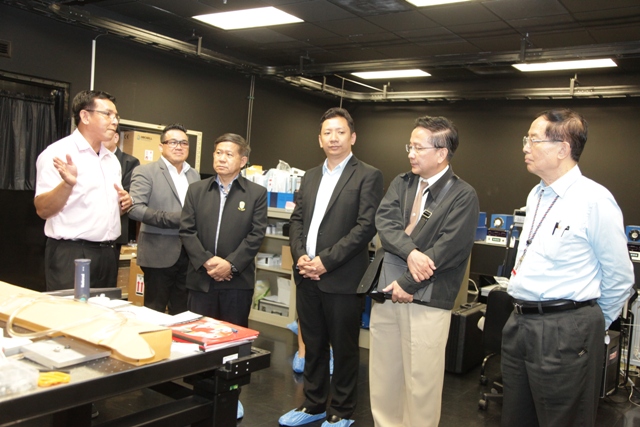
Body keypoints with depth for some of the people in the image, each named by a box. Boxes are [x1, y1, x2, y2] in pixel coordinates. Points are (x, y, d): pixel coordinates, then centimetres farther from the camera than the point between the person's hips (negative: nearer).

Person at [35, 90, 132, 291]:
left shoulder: (111, 159, 15)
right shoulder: (58, 153, -9)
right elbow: (43, 210, -14)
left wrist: (123, 204, 3)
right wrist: (68, 184, -30)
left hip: (106, 253, 7)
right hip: (70, 254, -7)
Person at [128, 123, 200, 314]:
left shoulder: (194, 175, 13)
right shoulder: (145, 172, -4)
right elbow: (135, 209, -15)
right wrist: (175, 218, -20)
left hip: (189, 253, 5)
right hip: (159, 254, -5)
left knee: (183, 313, 12)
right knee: (155, 313, 6)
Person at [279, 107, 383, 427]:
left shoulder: (368, 176, -5)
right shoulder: (310, 177, 15)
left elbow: (366, 226, -14)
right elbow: (297, 220, 12)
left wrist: (326, 261, -17)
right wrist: (299, 255, -6)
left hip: (341, 278, -5)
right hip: (307, 277, 6)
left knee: (344, 348, 8)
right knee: (313, 345, 16)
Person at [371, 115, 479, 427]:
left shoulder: (463, 196, -7)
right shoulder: (401, 183, 9)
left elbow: (447, 249, -14)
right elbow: (384, 222, -5)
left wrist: (407, 284, -14)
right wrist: (410, 252, -22)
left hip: (427, 299, -5)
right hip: (387, 290, 5)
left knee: (421, 379, 5)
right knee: (383, 374, 15)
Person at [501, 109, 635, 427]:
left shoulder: (594, 200, -14)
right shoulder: (536, 195, 10)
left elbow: (619, 277, -8)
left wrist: (592, 326, 2)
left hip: (565, 333, -8)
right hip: (520, 325, 8)